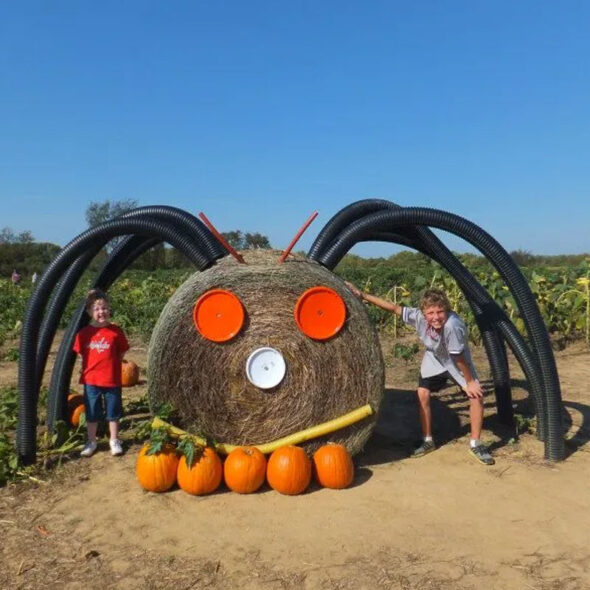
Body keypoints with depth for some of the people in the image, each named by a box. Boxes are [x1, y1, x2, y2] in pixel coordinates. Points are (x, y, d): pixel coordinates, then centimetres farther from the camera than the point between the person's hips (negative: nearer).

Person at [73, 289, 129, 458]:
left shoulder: (116, 331, -8)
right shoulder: (84, 333, -6)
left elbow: (122, 352, 1)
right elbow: (81, 353, 5)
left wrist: (111, 365, -3)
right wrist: (94, 366, 0)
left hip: (112, 379, -1)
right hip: (91, 380, 1)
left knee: (113, 412, 12)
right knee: (92, 413, 14)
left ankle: (114, 441, 28)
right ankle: (91, 441, 31)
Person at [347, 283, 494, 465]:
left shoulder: (453, 324, -43)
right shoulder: (418, 316, -32)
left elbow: (459, 358, -33)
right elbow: (394, 308, -23)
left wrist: (470, 382, -21)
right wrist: (363, 296, -25)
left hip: (458, 362, -3)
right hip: (434, 359, 3)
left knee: (476, 395, -12)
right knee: (422, 394, -6)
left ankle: (475, 444, 8)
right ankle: (428, 441, 12)